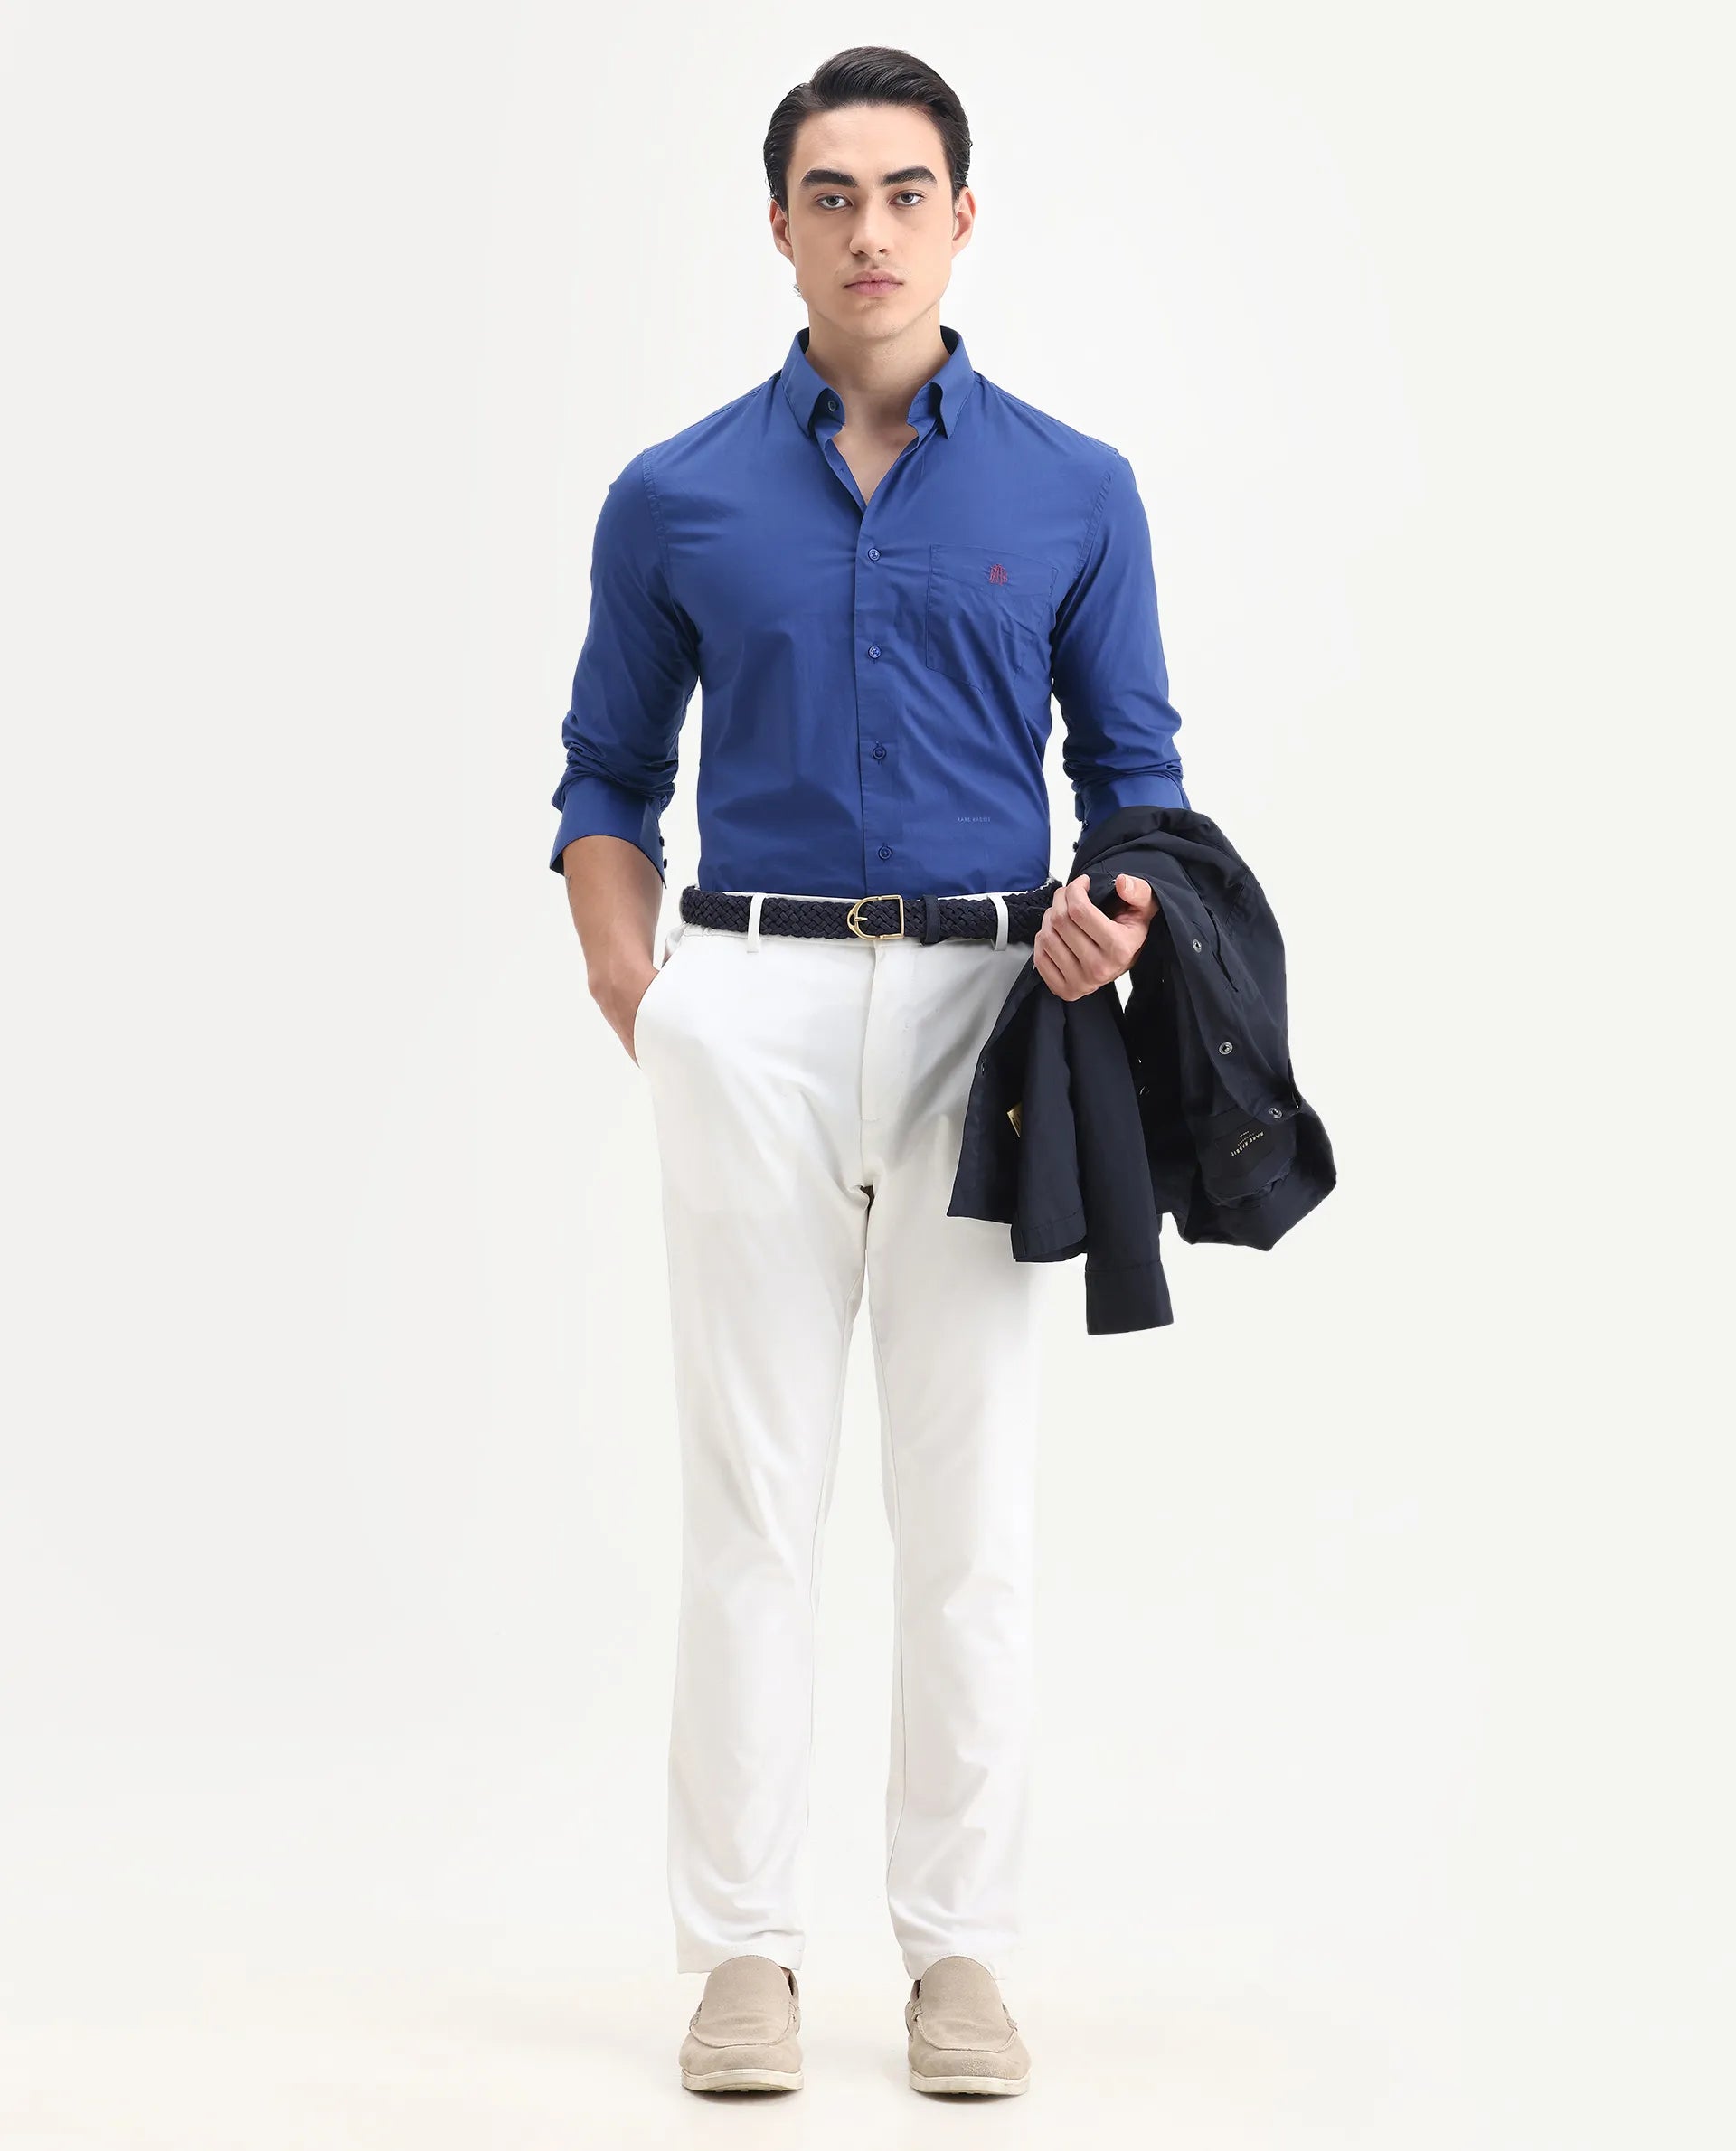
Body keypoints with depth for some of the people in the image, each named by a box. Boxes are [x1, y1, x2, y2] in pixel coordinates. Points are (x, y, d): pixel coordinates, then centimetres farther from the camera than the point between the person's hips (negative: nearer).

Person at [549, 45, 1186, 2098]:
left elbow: (1134, 763, 10)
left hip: (982, 1007, 0)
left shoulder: (1074, 490, 6)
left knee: (975, 1503, 3)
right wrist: (645, 1012, -2)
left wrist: (1114, 909, -12)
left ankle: (959, 1942, 13)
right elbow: (609, 780, 11)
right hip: (754, 1007, 0)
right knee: (753, 1494, 3)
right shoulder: (676, 499, 6)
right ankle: (743, 1945, 11)